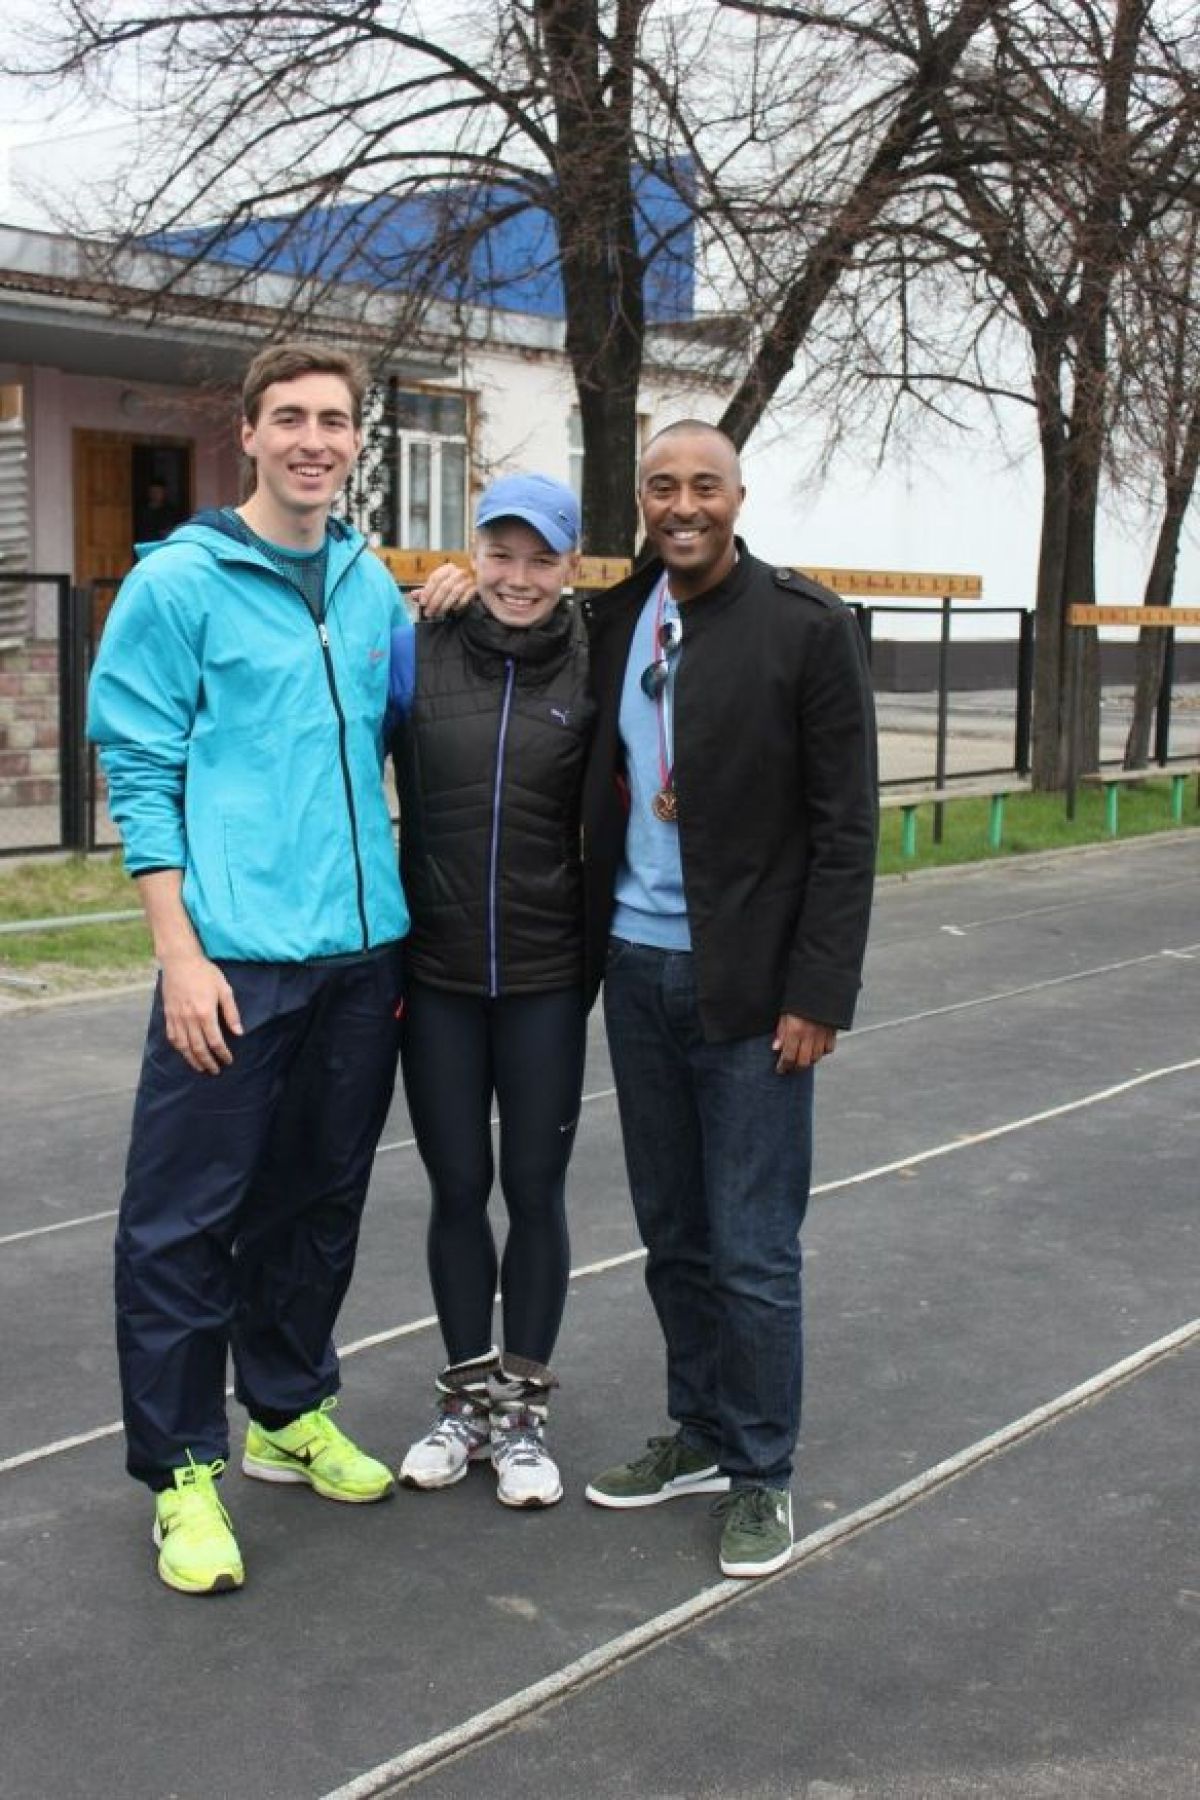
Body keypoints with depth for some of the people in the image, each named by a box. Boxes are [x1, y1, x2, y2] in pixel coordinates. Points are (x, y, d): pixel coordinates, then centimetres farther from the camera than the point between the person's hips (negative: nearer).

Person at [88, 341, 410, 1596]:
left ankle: (290, 1411, 33)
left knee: (320, 1203, 16)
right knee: (188, 1219, 0)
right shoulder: (180, 583, -5)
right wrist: (181, 951, -13)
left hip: (364, 951, 6)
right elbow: (140, 773, -8)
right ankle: (182, 1468, 14)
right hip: (235, 957, -5)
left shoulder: (373, 588, 11)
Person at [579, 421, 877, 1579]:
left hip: (749, 983, -5)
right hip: (636, 968, 5)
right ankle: (701, 1436, 32)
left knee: (752, 1251, 2)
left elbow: (846, 826, -9)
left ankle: (761, 1474, 20)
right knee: (672, 1234, 15)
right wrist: (592, 946, 1)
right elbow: (598, 789, 11)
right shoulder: (617, 620, 6)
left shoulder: (808, 627, -8)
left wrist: (819, 994, -13)